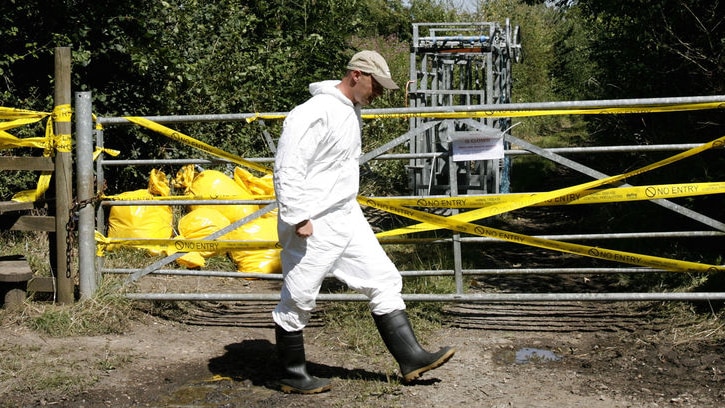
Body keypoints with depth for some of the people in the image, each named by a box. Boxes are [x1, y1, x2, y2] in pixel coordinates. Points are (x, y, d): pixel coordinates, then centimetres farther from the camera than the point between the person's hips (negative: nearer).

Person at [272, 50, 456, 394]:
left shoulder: (352, 111, 11)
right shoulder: (316, 114, -19)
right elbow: (287, 169, -23)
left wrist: (347, 205, 20)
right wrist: (298, 219, -22)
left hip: (348, 217, 10)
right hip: (314, 226, -9)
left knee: (384, 281, 7)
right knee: (297, 301, 5)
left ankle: (411, 358, 13)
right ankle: (293, 376, 19)